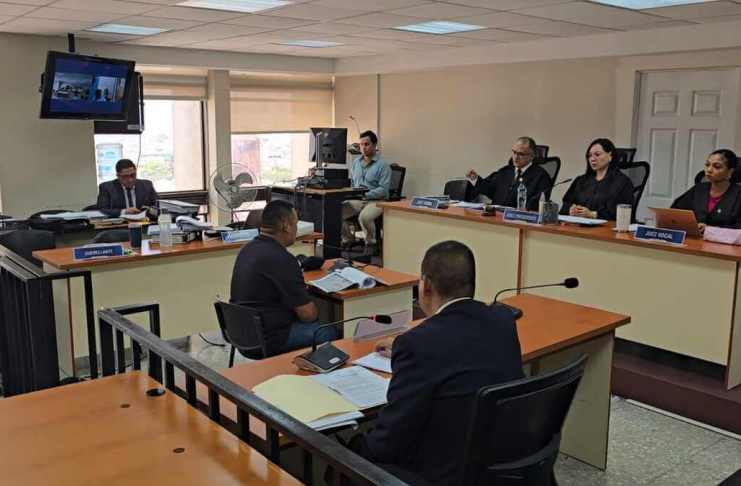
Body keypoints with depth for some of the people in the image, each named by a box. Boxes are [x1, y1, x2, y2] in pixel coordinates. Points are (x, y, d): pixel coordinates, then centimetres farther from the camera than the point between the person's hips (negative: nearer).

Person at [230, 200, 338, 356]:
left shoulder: (248, 249, 4)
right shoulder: (281, 259, -24)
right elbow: (308, 314, -19)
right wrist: (312, 305, 3)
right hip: (267, 340, -9)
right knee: (331, 333, 4)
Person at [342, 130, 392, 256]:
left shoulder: (383, 165, -6)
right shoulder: (356, 162, 14)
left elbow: (383, 189, -13)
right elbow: (351, 182, 21)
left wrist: (366, 195, -24)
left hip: (376, 200, -6)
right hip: (356, 200, 6)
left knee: (364, 217, -37)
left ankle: (371, 243, -8)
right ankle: (348, 239, 6)